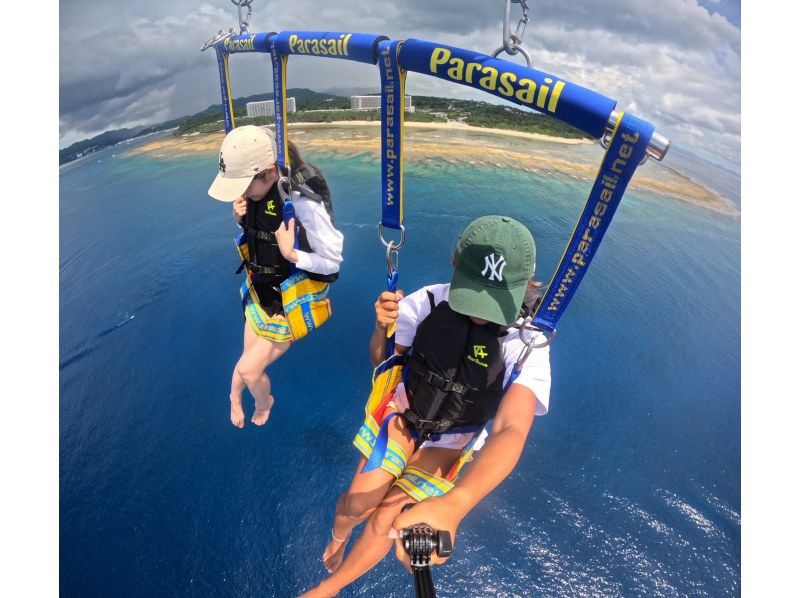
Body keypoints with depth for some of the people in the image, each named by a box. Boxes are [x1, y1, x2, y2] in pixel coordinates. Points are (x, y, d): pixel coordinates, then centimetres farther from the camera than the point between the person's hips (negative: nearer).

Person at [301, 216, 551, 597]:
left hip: (448, 441, -1)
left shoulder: (527, 347, -27)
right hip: (402, 414, 1)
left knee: (384, 520, -4)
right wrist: (381, 327, -31)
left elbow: (511, 430, -40)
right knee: (357, 504, -8)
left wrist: (452, 505, -57)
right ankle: (336, 540, 33)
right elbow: (381, 360, -7)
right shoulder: (427, 301, -22)